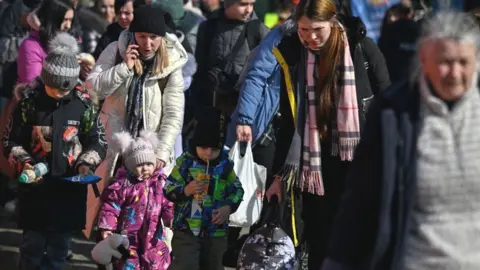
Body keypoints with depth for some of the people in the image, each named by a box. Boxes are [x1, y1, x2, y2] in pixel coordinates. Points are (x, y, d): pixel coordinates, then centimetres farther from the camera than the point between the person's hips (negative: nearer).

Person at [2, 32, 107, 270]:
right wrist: (23, 162, -17)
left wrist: (86, 164, -10)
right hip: (36, 186, -2)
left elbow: (98, 141, 7)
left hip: (71, 186, 2)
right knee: (32, 244, 0)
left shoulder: (84, 104, -3)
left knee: (59, 246, 9)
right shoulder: (29, 102, -7)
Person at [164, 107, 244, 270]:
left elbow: (237, 190, 8)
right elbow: (168, 189, -6)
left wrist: (229, 207, -10)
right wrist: (185, 190, -24)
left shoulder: (225, 165, 1)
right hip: (186, 229, -3)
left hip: (217, 231, 4)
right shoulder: (185, 162, -7)